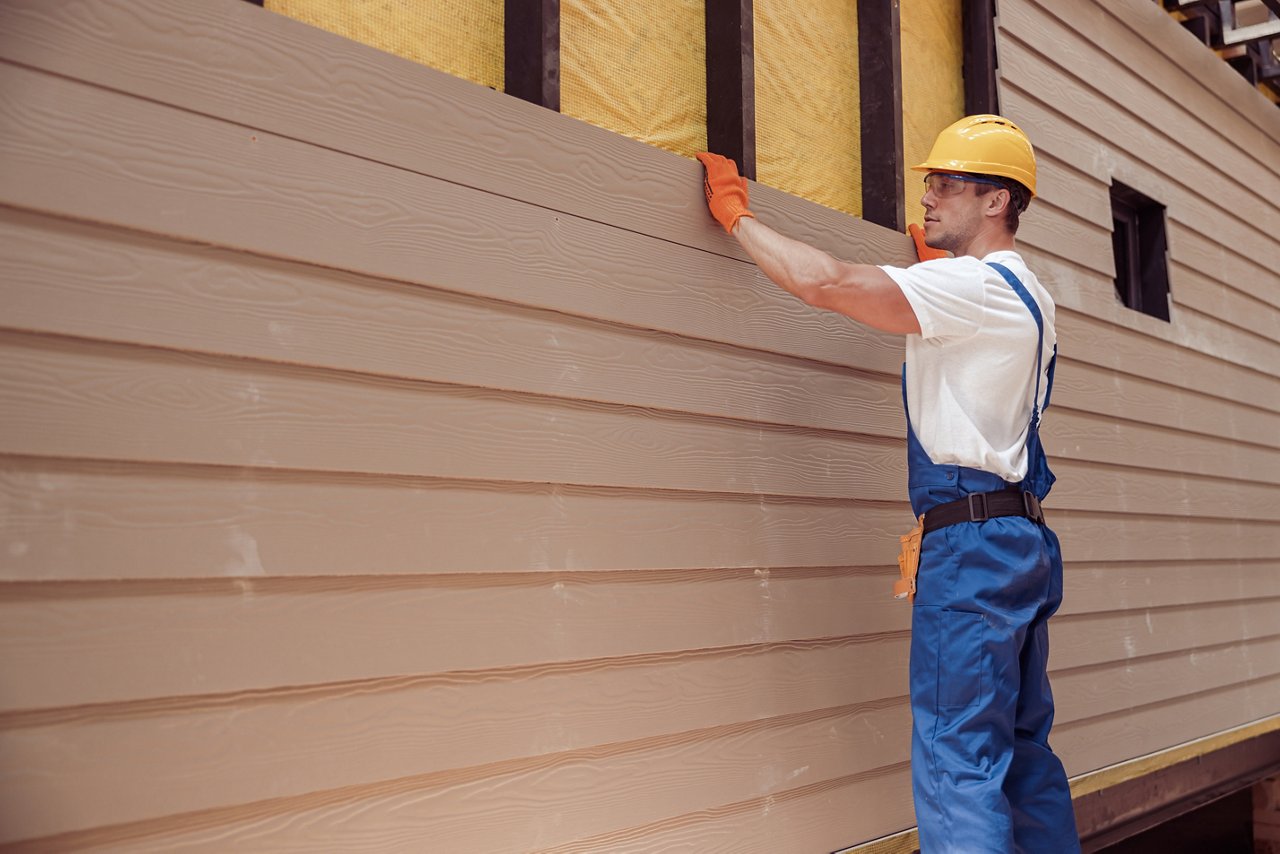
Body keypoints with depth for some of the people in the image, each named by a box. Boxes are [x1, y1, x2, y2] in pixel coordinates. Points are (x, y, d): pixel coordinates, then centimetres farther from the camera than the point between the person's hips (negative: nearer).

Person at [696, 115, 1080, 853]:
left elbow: (824, 281, -20)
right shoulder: (1025, 293, 19)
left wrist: (737, 213, -8)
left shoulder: (972, 283, -11)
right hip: (1021, 539, 10)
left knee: (959, 760, -10)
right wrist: (936, 262, 41)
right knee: (1024, 751, 14)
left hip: (973, 541, -10)